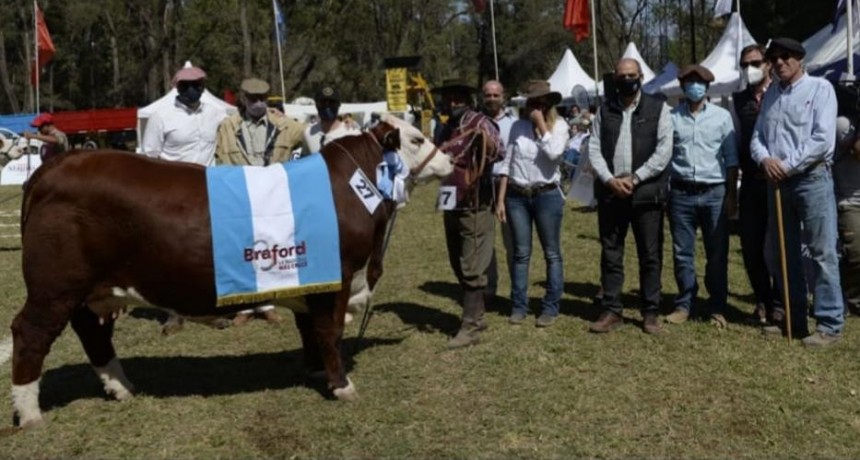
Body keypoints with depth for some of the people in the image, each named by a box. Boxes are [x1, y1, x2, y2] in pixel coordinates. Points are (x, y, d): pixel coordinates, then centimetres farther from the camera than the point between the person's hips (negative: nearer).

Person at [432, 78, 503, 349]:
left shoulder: (479, 123, -10)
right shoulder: (446, 128, 13)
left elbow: (499, 150, -27)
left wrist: (489, 146, -47)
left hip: (474, 207, -8)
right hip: (451, 206, 9)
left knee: (472, 269, -5)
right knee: (459, 266, 15)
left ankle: (470, 327, 0)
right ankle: (476, 316, 27)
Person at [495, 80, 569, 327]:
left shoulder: (559, 125, -1)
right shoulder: (518, 126, 6)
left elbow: (554, 152, -21)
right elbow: (506, 163, 5)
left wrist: (541, 124, -12)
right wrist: (500, 199, 1)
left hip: (547, 196, -2)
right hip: (517, 196, 2)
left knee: (552, 253, 5)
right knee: (521, 253, 7)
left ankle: (550, 307, 13)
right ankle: (519, 306, 15)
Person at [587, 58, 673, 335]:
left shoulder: (658, 109, 3)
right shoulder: (604, 111, 11)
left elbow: (664, 151, -5)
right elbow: (594, 149, 4)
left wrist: (634, 178, -12)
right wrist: (609, 180, -11)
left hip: (646, 193, -2)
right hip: (610, 193, 3)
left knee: (650, 256, 4)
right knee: (610, 255, 7)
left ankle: (650, 313, 14)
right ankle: (612, 311, 15)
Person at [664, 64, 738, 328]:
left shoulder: (722, 116, 5)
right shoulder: (671, 117, 5)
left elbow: (731, 159, 5)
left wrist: (732, 195, 0)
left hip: (714, 193, 0)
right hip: (681, 193, 1)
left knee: (717, 254, 4)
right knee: (682, 253, 6)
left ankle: (717, 308, 15)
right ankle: (684, 305, 17)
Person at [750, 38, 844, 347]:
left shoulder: (820, 88, -3)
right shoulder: (770, 95, 15)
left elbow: (823, 140, -13)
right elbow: (757, 136, 11)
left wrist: (787, 166, -13)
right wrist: (764, 159, -10)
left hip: (812, 179, -6)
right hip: (777, 182, 6)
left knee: (822, 252, -5)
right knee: (782, 253, 10)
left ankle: (830, 324, 0)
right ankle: (793, 318, 21)